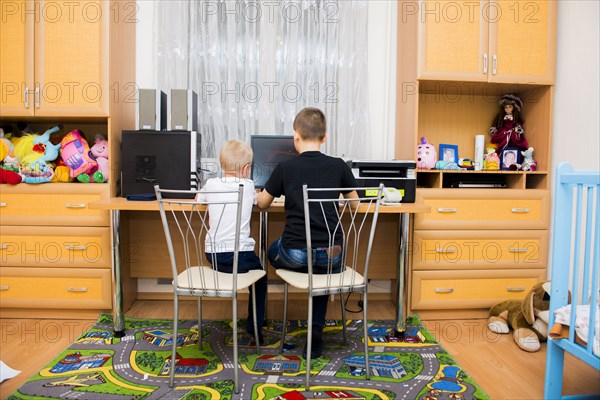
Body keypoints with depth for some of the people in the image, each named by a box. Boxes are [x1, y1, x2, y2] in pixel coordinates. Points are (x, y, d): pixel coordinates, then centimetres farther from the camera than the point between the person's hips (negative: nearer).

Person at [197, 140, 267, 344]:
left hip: (212, 255, 3)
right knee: (260, 274, 25)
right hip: (240, 256, -3)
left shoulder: (211, 184, 3)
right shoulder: (248, 186, -1)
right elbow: (259, 201, 22)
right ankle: (255, 325, 24)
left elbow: (198, 199, 25)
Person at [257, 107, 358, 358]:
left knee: (273, 251, 32)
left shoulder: (285, 168, -3)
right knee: (322, 267, 35)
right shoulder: (338, 166, 0)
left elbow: (262, 204, 11)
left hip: (295, 254, -1)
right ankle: (315, 338, 28)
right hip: (330, 255, 2)